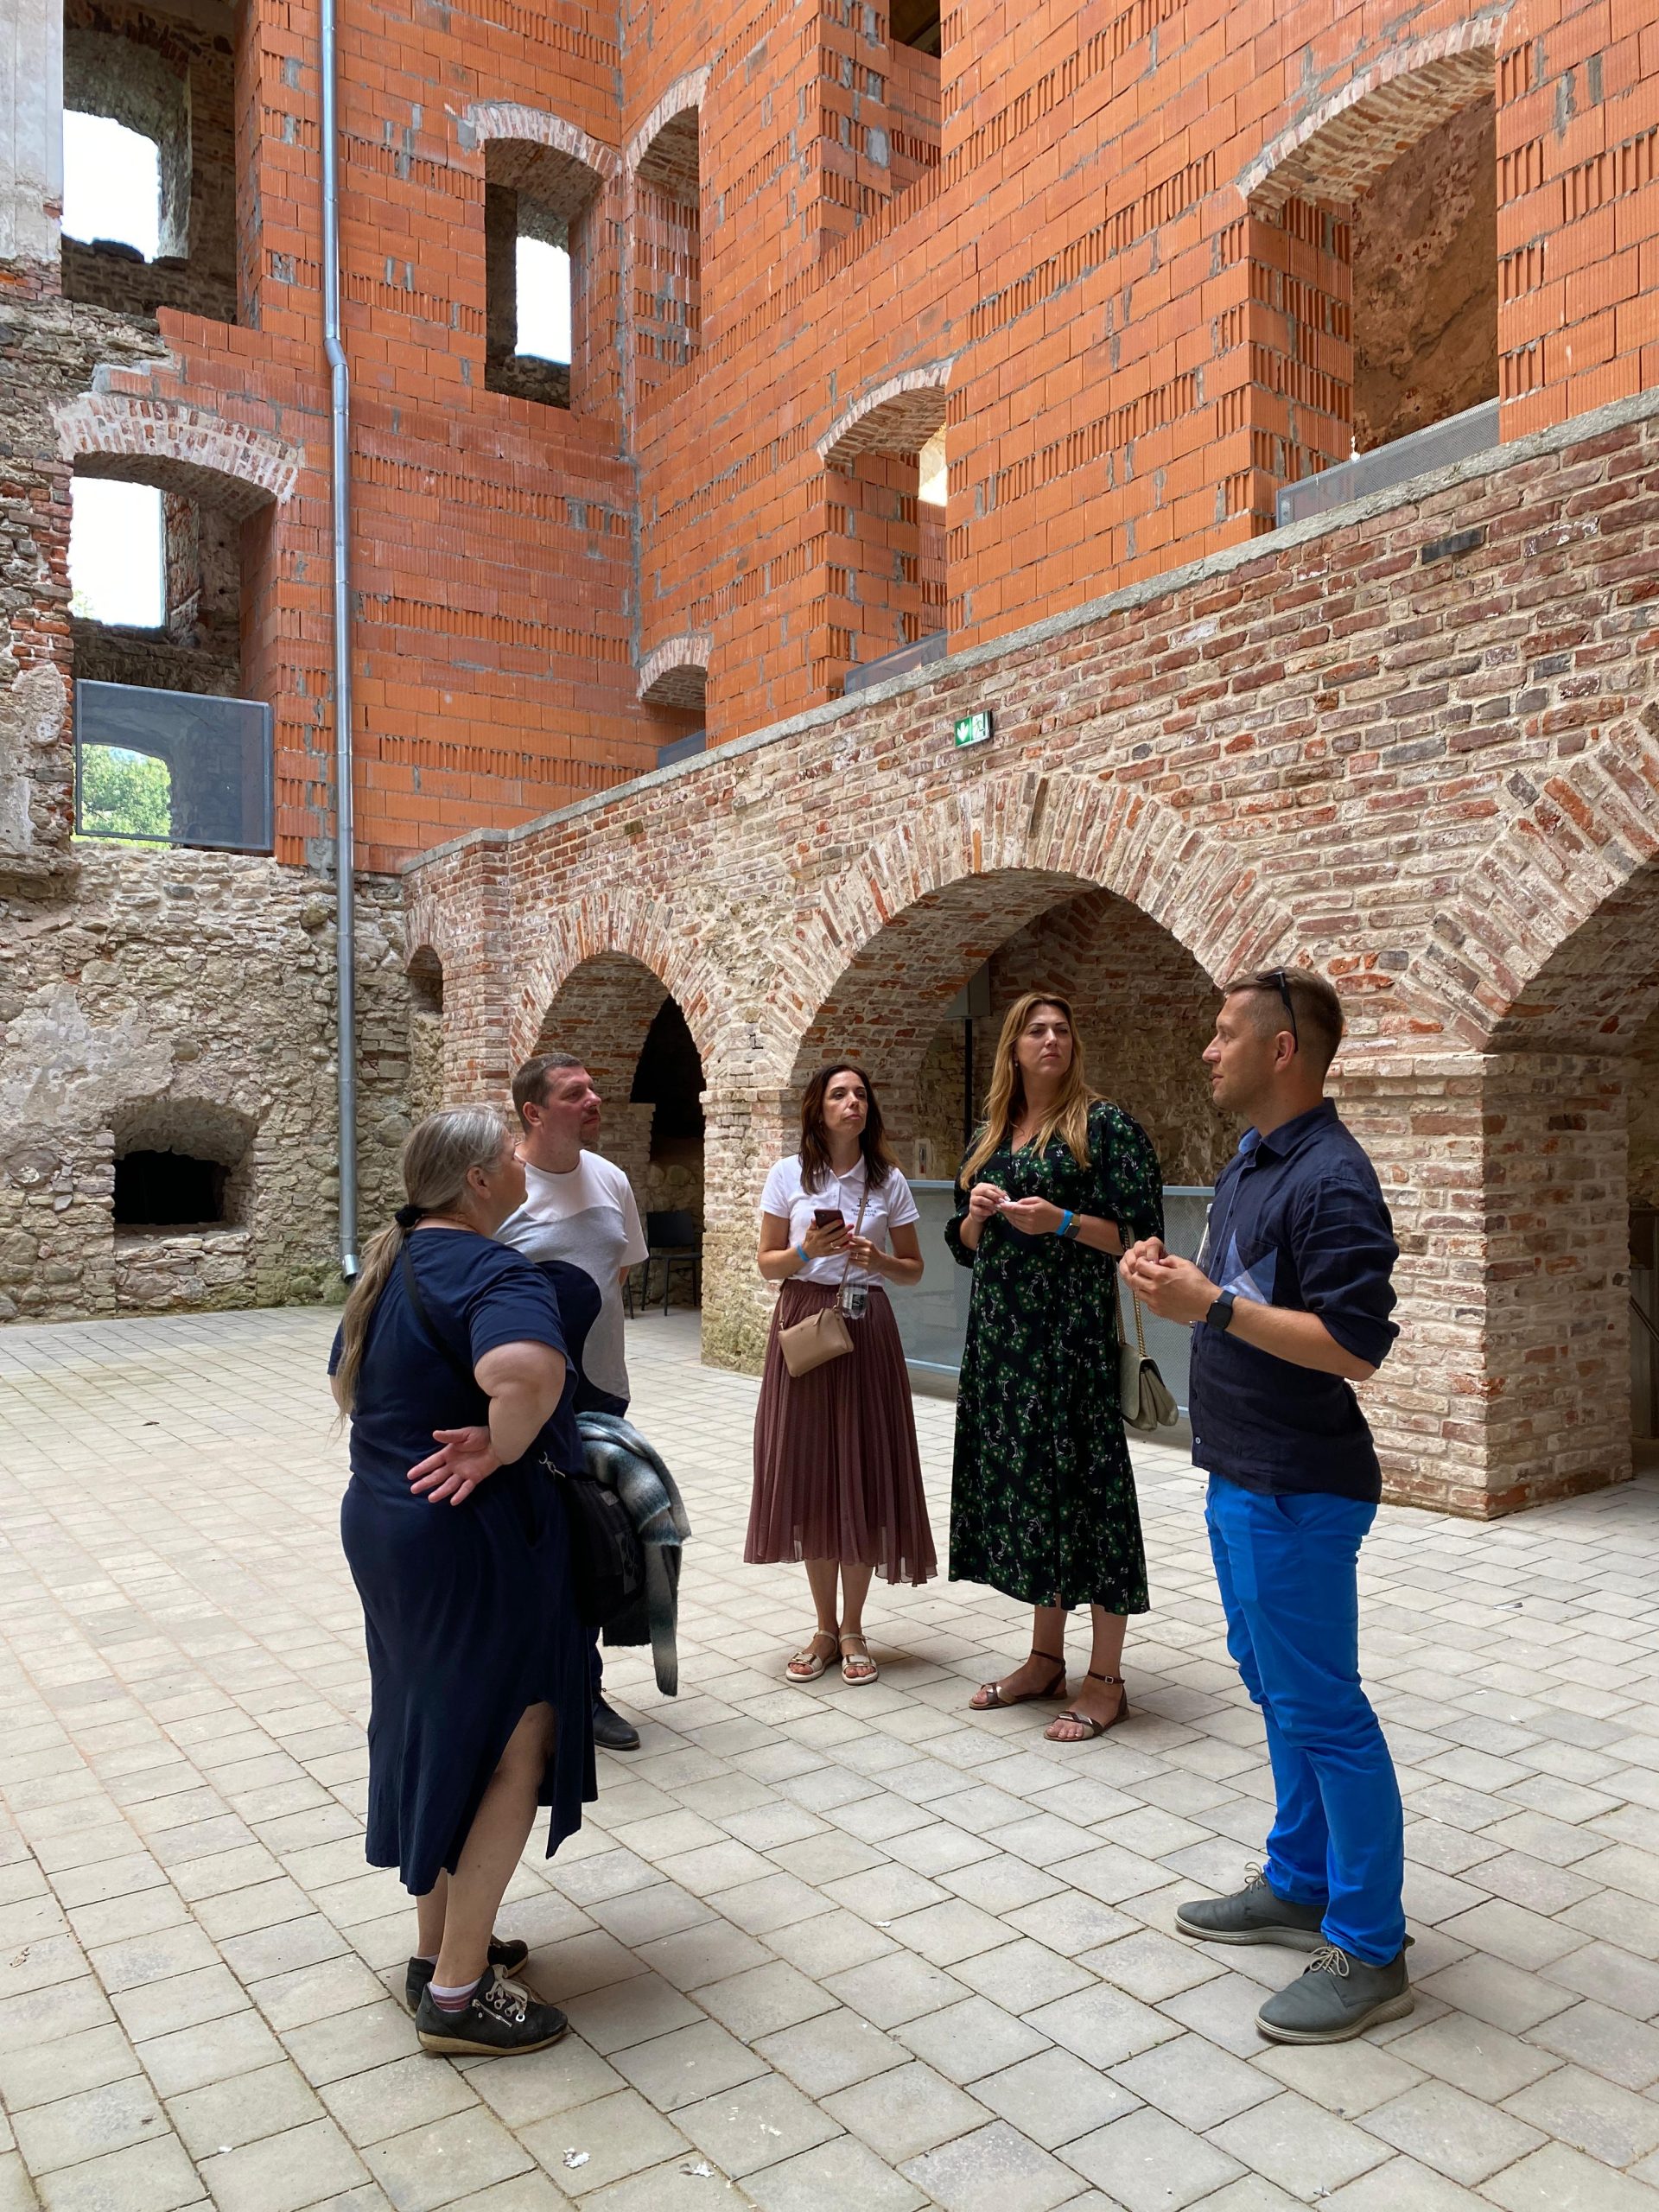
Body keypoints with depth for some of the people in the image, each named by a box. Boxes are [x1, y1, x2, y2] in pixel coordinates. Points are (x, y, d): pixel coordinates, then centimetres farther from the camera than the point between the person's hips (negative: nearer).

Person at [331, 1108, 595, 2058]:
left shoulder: (393, 1265, 10)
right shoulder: (494, 1272, -21)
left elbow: (349, 1384, 25)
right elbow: (526, 1370, -43)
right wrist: (505, 1449, -25)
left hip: (384, 1524, 10)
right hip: (475, 1544, -10)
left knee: (434, 1733, 21)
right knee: (511, 1746, 4)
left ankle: (441, 1943, 35)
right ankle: (458, 1991, 14)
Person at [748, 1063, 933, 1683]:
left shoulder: (889, 1181, 4)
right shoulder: (788, 1176, 2)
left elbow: (913, 1270, 8)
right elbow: (768, 1263, 5)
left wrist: (877, 1259, -12)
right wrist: (808, 1249, -14)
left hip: (866, 1328, 0)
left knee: (863, 1472, 0)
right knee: (808, 1472, 2)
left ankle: (853, 1630, 16)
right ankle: (825, 1628, 18)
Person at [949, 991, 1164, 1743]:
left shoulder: (1104, 1126, -5)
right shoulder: (989, 1135, 13)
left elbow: (1142, 1235, -9)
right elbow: (963, 1244, 17)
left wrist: (1061, 1222, -20)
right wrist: (977, 1211, -4)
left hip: (1075, 1333, -6)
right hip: (1001, 1332, 6)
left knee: (1082, 1479, -3)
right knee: (1020, 1478, 11)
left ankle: (1105, 1680, 9)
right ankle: (1045, 1657, 26)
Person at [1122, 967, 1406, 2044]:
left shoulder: (1331, 1179, -20)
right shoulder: (1250, 1163, 10)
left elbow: (1355, 1346, -25)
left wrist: (1212, 1305, -26)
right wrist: (1176, 1277, 1)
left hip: (1297, 1491, -10)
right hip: (1241, 1474, 10)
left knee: (1320, 1710, 0)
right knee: (1278, 1686, 20)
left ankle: (1370, 1953, 15)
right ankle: (1299, 1886, 36)